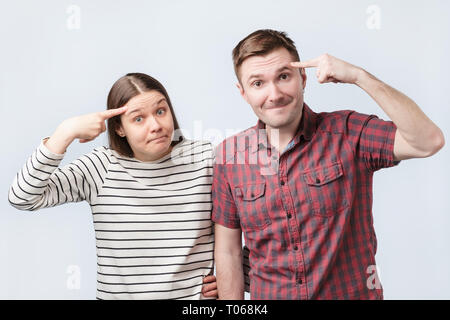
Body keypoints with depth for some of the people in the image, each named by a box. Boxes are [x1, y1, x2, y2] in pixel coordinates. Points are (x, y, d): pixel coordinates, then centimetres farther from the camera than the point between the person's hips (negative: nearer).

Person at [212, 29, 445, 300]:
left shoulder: (347, 132, -12)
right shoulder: (229, 155, -7)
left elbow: (429, 141, -25)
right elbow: (228, 252, -2)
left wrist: (358, 76, -26)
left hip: (353, 292, -1)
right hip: (269, 295, 2)